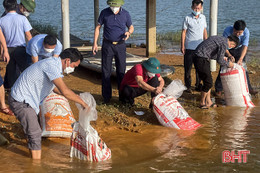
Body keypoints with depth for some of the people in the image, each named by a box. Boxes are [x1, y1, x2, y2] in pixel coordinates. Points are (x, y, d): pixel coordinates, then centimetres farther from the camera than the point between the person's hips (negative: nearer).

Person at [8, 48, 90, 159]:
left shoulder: (53, 64, 9)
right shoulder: (51, 66, -23)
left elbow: (54, 87, 26)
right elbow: (64, 91, -31)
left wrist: (75, 97, 20)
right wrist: (83, 103, -20)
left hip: (24, 99, 11)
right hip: (21, 101, -11)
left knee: (33, 131, 23)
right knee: (35, 133, -9)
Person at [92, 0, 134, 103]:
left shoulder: (125, 14, -3)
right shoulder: (104, 13, -4)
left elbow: (131, 27, 10)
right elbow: (98, 27, 4)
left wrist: (129, 33, -15)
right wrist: (95, 43, -2)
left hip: (120, 45, 0)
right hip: (107, 45, 0)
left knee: (121, 71, 5)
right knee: (106, 71, 0)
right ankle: (106, 97, 8)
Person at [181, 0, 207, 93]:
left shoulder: (203, 17, 9)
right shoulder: (187, 18, -4)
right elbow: (184, 32, -2)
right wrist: (182, 45, -6)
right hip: (189, 48, -4)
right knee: (188, 68, 1)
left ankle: (198, 85, 18)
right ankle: (188, 86, 10)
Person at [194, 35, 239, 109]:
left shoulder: (219, 38, 17)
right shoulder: (224, 44, -12)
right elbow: (219, 61, -13)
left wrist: (221, 57, 21)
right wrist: (228, 64, 4)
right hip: (201, 60, -10)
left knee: (208, 80, 15)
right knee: (208, 83, -3)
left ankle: (208, 101, 21)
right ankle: (202, 103, 9)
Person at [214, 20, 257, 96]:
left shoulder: (246, 32, -29)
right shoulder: (227, 31, -33)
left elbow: (245, 47, -32)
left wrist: (240, 59, -45)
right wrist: (229, 56, -43)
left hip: (239, 49, 1)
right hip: (228, 49, -1)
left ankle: (248, 88, 12)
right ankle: (218, 89, 11)